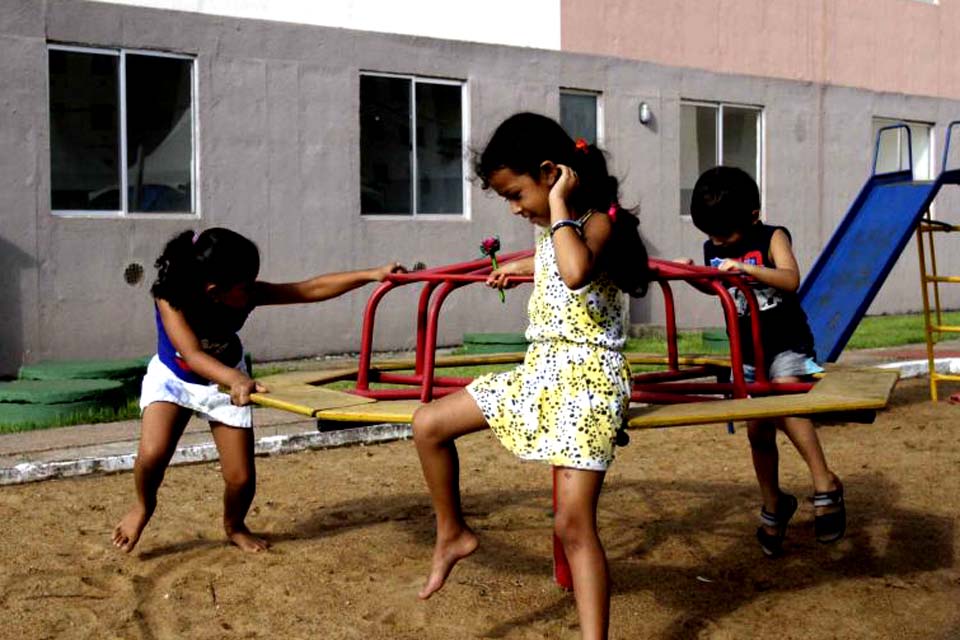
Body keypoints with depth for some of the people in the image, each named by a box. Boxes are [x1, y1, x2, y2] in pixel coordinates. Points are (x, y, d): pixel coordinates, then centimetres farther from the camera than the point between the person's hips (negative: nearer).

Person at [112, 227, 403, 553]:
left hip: (226, 382, 2)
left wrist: (372, 274, -34)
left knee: (242, 478, -6)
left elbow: (313, 288, -28)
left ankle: (234, 525, 29)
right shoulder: (170, 298, -34)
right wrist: (236, 379, -65)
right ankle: (144, 506, 7)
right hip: (173, 378, -2)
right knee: (153, 453, -27)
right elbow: (193, 355, -48)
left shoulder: (247, 295, -27)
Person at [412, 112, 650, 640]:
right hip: (539, 371, 9)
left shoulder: (599, 221, -12)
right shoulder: (554, 231, 13)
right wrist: (519, 267, 50)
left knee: (574, 524, -11)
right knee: (428, 425, 5)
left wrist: (558, 203, -25)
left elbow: (576, 272, -37)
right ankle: (453, 533, 22)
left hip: (588, 378, -8)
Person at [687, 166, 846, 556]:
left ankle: (825, 485, -27)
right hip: (747, 353, 6)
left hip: (786, 345, -6)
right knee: (758, 433, 10)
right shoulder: (712, 249, 3)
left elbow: (790, 280, -28)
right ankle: (773, 506, 28)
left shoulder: (772, 238, -11)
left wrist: (746, 268, -39)